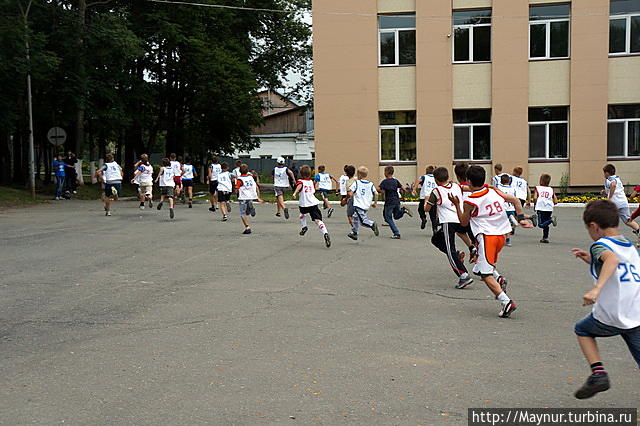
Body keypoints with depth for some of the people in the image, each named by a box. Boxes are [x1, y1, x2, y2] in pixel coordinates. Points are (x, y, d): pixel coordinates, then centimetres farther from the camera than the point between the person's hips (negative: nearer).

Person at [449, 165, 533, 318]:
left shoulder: (470, 201, -7)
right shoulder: (494, 191, 8)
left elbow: (464, 222, 8)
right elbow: (515, 200, 14)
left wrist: (457, 204, 14)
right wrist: (521, 219, 19)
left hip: (487, 237, -7)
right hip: (501, 235, 7)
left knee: (485, 274, -5)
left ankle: (506, 302, -18)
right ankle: (499, 278, 4)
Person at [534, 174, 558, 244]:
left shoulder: (537, 188, 5)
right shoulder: (551, 189, 13)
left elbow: (535, 198, -10)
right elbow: (556, 201, 9)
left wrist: (535, 203, 11)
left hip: (540, 208, -4)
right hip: (549, 209, 4)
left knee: (541, 224, -7)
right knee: (545, 224, 18)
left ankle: (551, 219, -30)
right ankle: (545, 238, 20)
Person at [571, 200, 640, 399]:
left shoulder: (599, 245, -4)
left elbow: (612, 258, -28)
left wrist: (597, 288, -38)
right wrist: (592, 261, 32)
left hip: (612, 317, -5)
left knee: (582, 329, 24)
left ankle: (598, 374, 11)